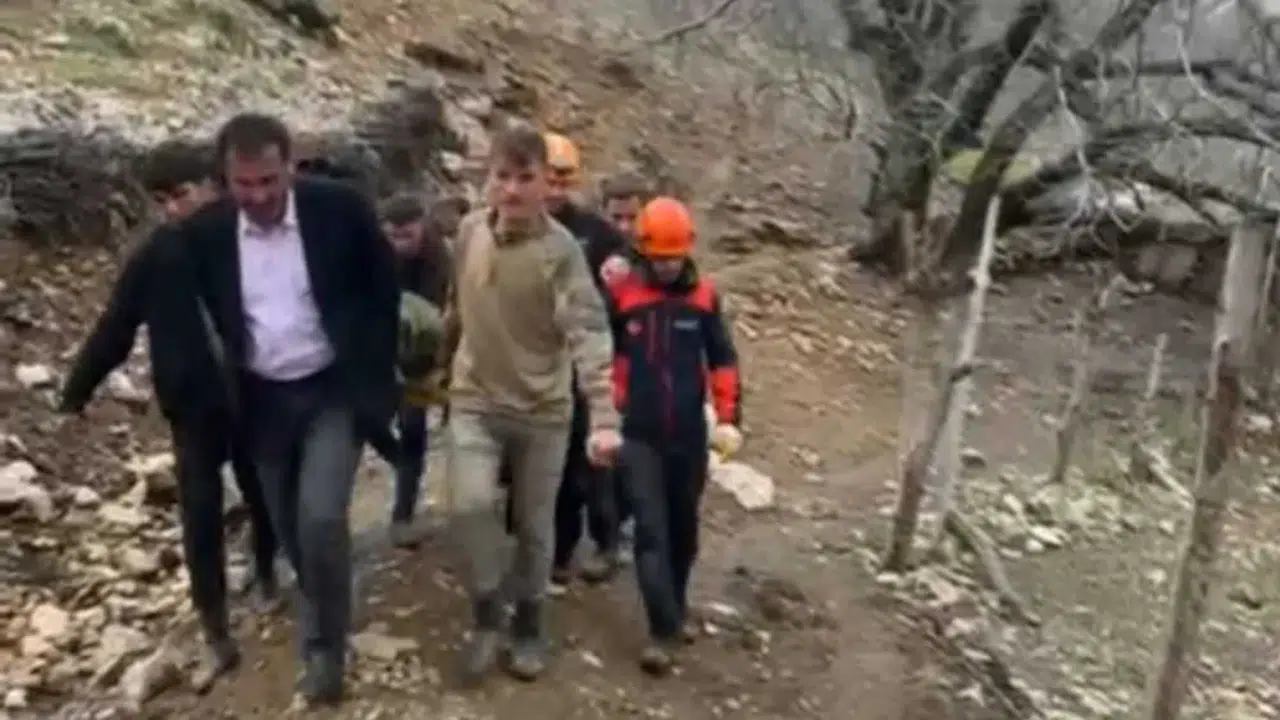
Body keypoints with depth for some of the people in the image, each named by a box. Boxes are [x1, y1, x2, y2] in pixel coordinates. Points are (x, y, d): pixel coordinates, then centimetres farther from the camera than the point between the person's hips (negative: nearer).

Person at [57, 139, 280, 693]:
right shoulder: (155, 255, -7)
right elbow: (114, 329, -5)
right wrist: (74, 394, -5)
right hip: (194, 409, 0)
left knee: (262, 499, 16)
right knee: (200, 517, 1)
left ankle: (265, 577, 46)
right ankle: (217, 640, 13)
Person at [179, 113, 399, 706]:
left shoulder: (340, 208, -14)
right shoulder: (203, 232, -8)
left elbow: (384, 290, -2)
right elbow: (204, 314, 8)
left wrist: (375, 371, -2)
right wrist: (226, 381, 7)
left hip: (334, 390, -3)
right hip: (263, 401, 3)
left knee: (320, 519, -17)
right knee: (292, 533, 12)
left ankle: (325, 643, 6)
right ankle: (320, 626, 37)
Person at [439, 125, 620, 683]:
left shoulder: (560, 251, -18)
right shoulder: (469, 232, -4)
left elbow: (590, 336, -26)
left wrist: (603, 418, -37)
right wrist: (444, 359, 23)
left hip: (542, 410, -2)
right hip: (474, 400, 2)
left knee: (534, 526, 9)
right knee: (470, 503, -18)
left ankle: (528, 623, 34)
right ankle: (487, 615, 7)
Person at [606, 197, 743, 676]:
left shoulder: (703, 296, 0)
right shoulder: (622, 295, -6)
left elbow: (723, 360, 6)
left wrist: (728, 419, -2)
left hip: (690, 436, 2)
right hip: (639, 436, -2)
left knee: (683, 528, 15)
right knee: (651, 530, -7)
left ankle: (676, 608, 35)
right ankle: (664, 632, -3)